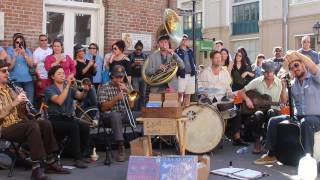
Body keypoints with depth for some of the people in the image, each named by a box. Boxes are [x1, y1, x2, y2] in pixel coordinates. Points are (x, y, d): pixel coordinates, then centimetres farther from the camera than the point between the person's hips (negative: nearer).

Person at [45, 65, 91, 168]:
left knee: (85, 127, -23)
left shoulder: (70, 89, 14)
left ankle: (80, 155, -8)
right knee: (74, 127, -32)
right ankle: (77, 159, -26)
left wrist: (85, 90, -28)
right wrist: (67, 85, -21)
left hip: (69, 118, 5)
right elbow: (59, 101, -20)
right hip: (55, 120, -4)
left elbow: (80, 96, -7)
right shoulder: (49, 89, -1)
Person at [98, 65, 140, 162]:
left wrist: (127, 91, -7)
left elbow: (131, 105, 7)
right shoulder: (104, 88, 0)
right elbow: (103, 107, -8)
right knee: (116, 116, -40)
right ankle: (121, 148, -44)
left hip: (124, 114, 5)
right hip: (109, 116, -4)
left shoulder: (125, 87, 14)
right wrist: (116, 98, -17)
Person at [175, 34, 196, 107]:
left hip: (191, 75, 6)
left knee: (188, 95, 10)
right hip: (182, 75, -6)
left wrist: (194, 71, 12)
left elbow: (194, 62, 21)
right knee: (180, 94, -9)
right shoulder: (177, 51, -4)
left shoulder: (190, 51, 16)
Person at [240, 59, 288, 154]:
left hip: (273, 109, 0)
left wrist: (284, 87, -14)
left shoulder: (280, 82, 0)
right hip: (260, 108, 0)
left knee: (271, 112, -37)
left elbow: (284, 102, -2)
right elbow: (242, 92, 5)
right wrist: (247, 99, -14)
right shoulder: (257, 81, 2)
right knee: (257, 115, -36)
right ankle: (257, 142, -20)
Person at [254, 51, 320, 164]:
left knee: (305, 123, -39)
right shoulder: (293, 83, 12)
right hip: (298, 116, 6)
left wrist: (295, 53, -25)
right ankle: (271, 155, 0)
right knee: (274, 121, -7)